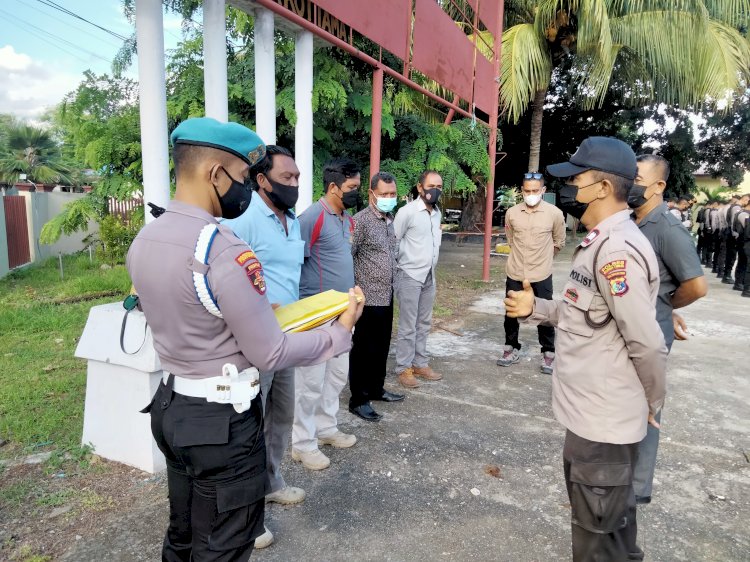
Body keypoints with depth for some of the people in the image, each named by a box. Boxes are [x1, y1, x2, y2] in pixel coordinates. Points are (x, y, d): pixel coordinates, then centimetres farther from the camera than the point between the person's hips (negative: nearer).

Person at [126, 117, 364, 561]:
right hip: (221, 419, -8)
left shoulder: (143, 241, 2)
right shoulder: (227, 252, -25)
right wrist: (341, 332, -7)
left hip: (170, 405, 8)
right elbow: (270, 355, -19)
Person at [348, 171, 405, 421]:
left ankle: (376, 389, 32)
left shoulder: (390, 219, 11)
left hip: (387, 296, 8)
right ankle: (358, 400, 14)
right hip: (369, 297, -8)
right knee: (364, 349, 2)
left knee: (382, 347, 17)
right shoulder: (361, 220, -15)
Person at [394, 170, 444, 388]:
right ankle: (404, 368, 11)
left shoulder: (437, 212, 8)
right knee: (408, 326, 0)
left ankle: (420, 364, 25)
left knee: (424, 324, 14)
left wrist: (431, 264, 13)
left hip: (429, 276, 7)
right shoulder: (407, 211, -14)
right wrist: (402, 266, -4)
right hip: (410, 276, -7)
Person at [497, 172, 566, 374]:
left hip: (541, 275, -2)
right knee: (511, 314, 11)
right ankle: (511, 349, 29)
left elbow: (559, 242, 8)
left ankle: (548, 354, 21)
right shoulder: (511, 213, -3)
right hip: (515, 273, 3)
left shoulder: (555, 213, -8)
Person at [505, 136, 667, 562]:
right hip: (596, 413, 10)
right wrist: (536, 308, 1)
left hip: (603, 420, -10)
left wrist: (652, 403, -7)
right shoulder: (603, 242, 8)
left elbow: (648, 345, -23)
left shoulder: (617, 250, -25)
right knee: (612, 521, 28)